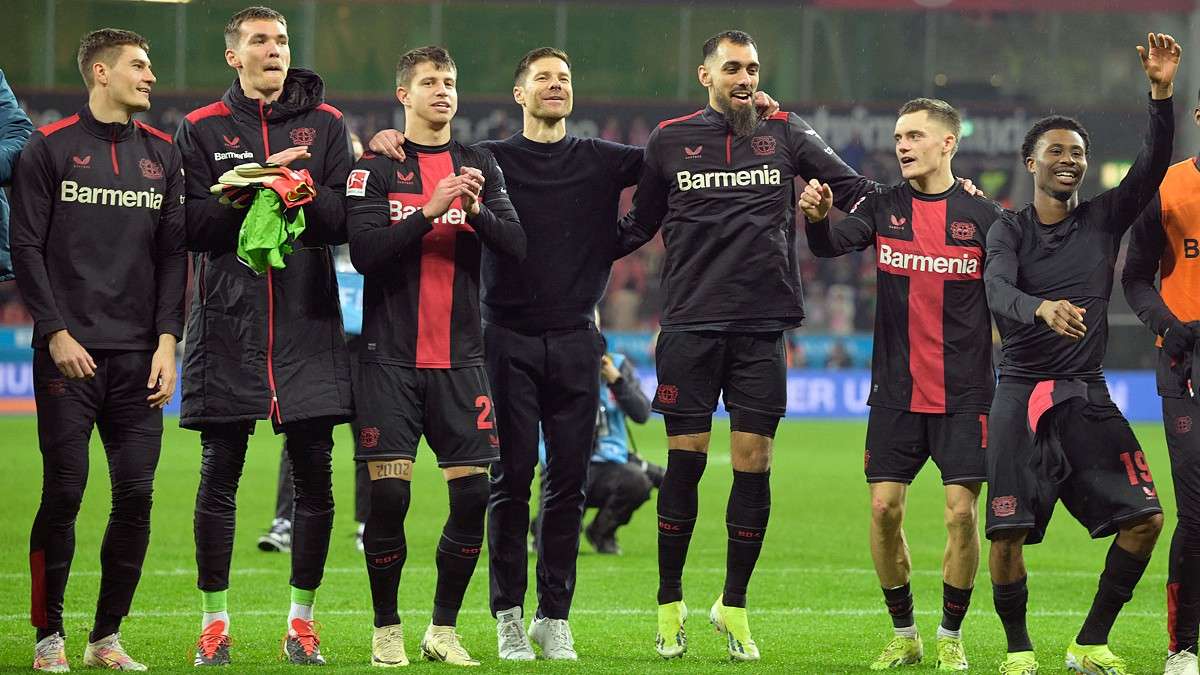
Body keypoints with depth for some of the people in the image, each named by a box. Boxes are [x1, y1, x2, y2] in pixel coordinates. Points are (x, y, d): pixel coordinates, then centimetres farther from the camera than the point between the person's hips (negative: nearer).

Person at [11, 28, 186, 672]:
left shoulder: (161, 153, 13)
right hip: (68, 351, -4)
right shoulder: (50, 148, 1)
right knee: (64, 492, -5)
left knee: (135, 496, -1)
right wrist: (56, 333, -9)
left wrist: (167, 340, 3)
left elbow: (173, 252, 12)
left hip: (139, 354, 4)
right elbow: (27, 247, -2)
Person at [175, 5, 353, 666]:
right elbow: (191, 225, -2)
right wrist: (259, 187, -14)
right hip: (226, 323, -1)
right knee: (219, 477, 0)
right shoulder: (200, 129, 7)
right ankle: (214, 621, 10)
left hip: (308, 325, 1)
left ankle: (301, 619, 10)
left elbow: (344, 218, 1)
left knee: (314, 476, 0)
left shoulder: (324, 124, 10)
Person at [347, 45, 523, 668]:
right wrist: (431, 210, -20)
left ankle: (443, 628, 11)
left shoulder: (480, 166, 11)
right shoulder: (375, 167, 2)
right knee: (388, 495, -7)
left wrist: (476, 210, -17)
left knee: (472, 497, -3)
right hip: (391, 357, -3)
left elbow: (516, 245, 2)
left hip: (459, 357, 3)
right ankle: (386, 630, 7)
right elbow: (363, 251, -10)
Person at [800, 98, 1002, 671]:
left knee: (961, 512, -6)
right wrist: (817, 218, -34)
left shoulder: (982, 215, -1)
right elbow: (832, 244, -13)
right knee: (884, 508, -2)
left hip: (963, 396, -2)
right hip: (896, 392, 2)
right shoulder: (884, 206, 4)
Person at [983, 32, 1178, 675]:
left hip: (1087, 394, 3)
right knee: (1007, 532, -11)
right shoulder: (1009, 229, 2)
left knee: (1144, 519, -9)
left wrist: (1162, 93, -19)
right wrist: (1042, 309, -39)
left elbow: (1153, 166, -6)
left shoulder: (1103, 219, 8)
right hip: (1021, 395, -2)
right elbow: (998, 291, -17)